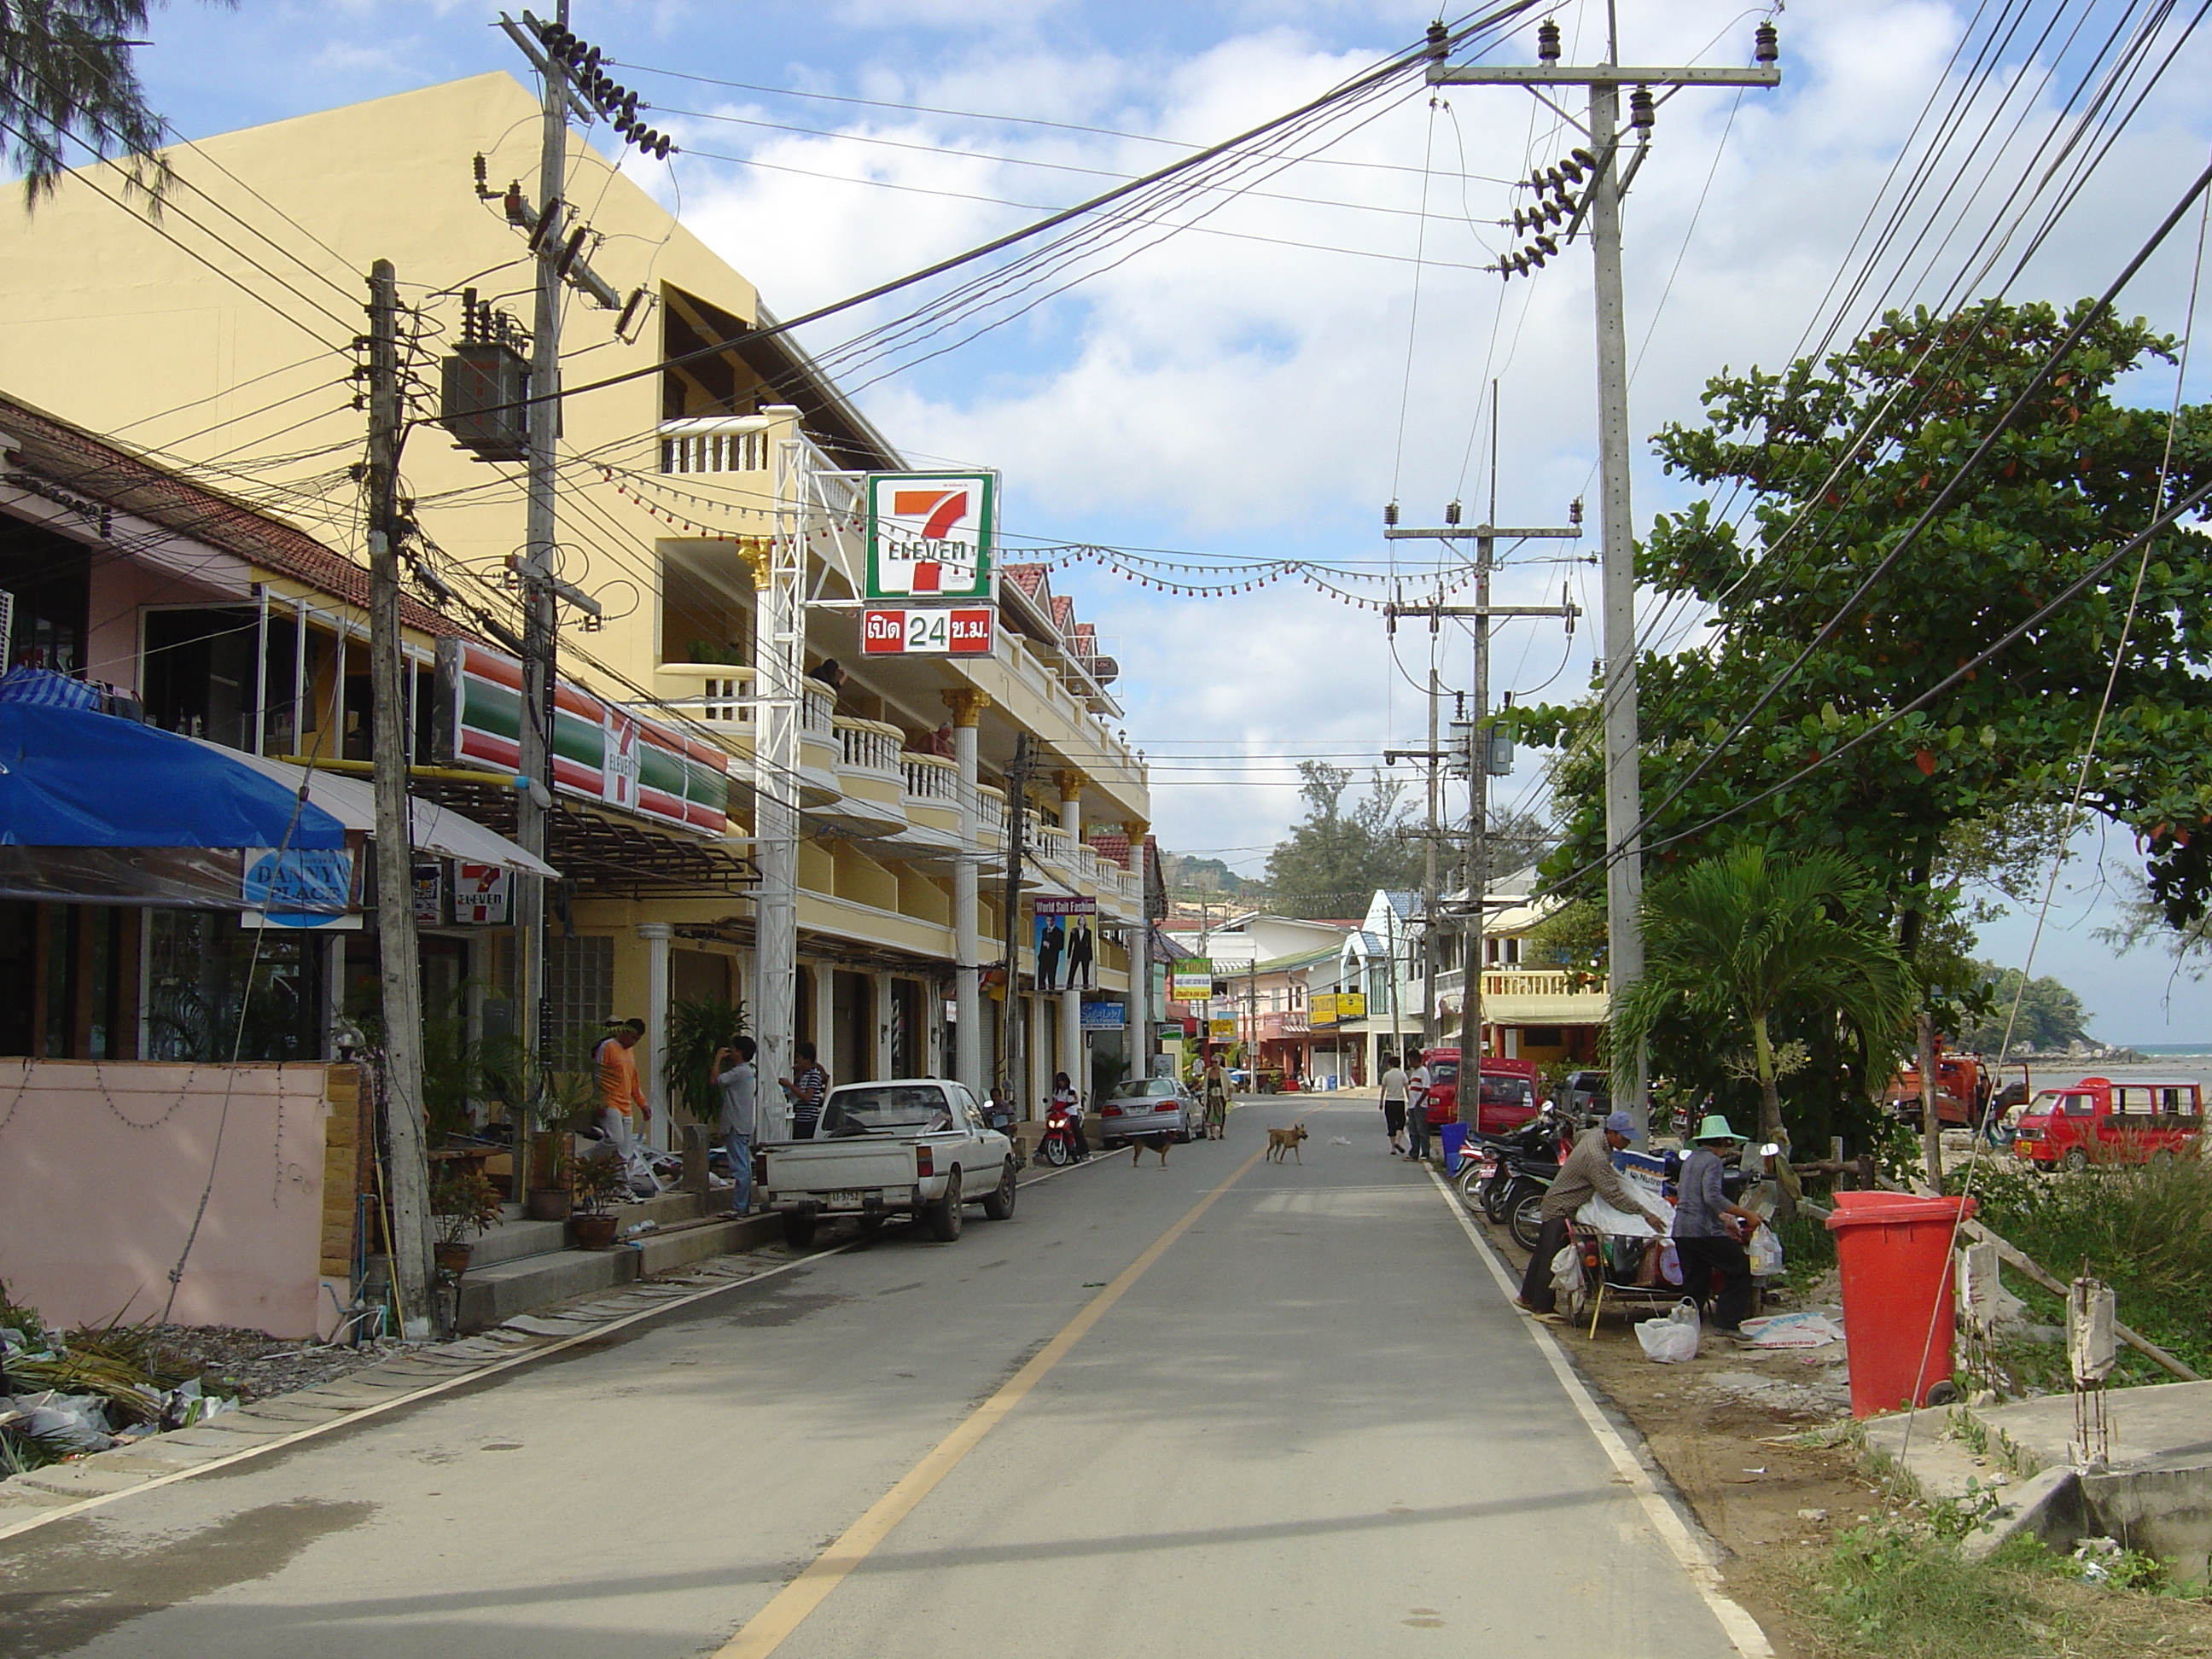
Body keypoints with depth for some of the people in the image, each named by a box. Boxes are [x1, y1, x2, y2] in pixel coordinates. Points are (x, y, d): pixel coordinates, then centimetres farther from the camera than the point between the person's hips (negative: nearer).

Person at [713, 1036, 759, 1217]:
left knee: (740, 1168, -11)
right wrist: (722, 1060, 23)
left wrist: (718, 1058, -8)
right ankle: (745, 1205, 15)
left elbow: (716, 1080, -19)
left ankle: (738, 1207, -12)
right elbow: (721, 1081, 24)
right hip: (743, 1126, 11)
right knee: (744, 1167, 12)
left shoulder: (740, 1072, -14)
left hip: (737, 1126, -11)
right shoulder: (746, 1071, 19)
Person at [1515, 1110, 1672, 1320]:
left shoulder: (1595, 1134, -2)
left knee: (1543, 1253, 18)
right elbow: (1614, 1196, -33)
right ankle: (1544, 1308, 4)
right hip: (1562, 1209, -10)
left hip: (1554, 1202, 10)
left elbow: (1579, 1136, 25)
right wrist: (1646, 1214, -32)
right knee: (1552, 1258, -4)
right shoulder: (1596, 1157, -31)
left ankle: (1527, 1297, 29)